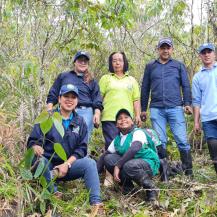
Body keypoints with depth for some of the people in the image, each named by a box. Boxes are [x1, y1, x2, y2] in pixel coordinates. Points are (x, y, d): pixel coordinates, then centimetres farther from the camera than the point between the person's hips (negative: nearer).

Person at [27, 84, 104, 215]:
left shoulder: (80, 122, 7)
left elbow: (81, 148, 0)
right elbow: (32, 141, -4)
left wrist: (67, 164, -16)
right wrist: (36, 147, -30)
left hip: (68, 166, 2)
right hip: (46, 166, -1)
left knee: (90, 163, -24)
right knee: (37, 159, -33)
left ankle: (96, 202, -30)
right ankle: (54, 193, -31)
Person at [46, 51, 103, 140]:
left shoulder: (92, 81, 22)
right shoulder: (63, 76, 20)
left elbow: (97, 102, 14)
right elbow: (53, 95, 17)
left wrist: (97, 114, -4)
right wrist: (49, 110, 5)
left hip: (85, 113, 0)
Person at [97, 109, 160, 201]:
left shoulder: (138, 132, -13)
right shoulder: (117, 139, 7)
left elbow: (134, 149, -33)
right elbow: (104, 155, 7)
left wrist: (117, 166, -34)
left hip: (148, 164, -6)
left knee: (129, 165, -37)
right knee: (108, 158, -11)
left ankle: (151, 189, -13)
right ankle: (127, 186, 1)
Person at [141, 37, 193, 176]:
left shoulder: (179, 66, 13)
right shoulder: (150, 66, 16)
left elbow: (186, 86, 8)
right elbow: (145, 89, 16)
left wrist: (187, 103, -5)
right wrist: (143, 109, 12)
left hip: (175, 108, -1)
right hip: (156, 109, 1)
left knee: (182, 140, -6)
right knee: (160, 141, 2)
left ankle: (189, 171, 3)